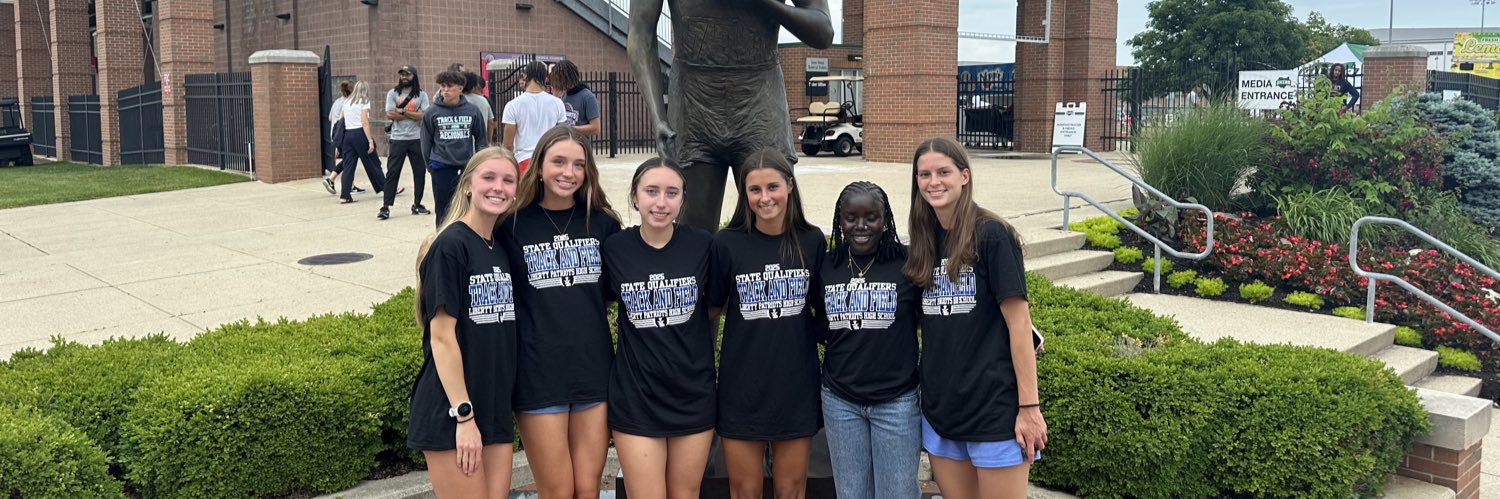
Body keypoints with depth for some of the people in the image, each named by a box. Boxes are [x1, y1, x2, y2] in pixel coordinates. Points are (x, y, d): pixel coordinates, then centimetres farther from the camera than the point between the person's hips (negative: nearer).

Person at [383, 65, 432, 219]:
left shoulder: (421, 95, 5)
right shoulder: (392, 94, 5)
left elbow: (424, 115, -9)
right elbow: (390, 114, -8)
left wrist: (402, 111, -11)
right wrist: (413, 114, -9)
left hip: (417, 139, 1)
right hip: (397, 139, -1)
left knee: (420, 172, 6)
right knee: (392, 172, -3)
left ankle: (417, 204, 18)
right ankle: (386, 207, -2)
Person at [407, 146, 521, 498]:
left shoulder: (503, 248, 10)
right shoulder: (450, 246, -12)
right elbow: (442, 336, -15)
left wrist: (503, 408, 10)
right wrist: (463, 415, -18)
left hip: (496, 410, 7)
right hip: (451, 414, -7)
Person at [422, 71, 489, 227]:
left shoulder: (472, 111, 0)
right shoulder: (432, 112, -1)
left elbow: (481, 139, 7)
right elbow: (426, 142, 6)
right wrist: (429, 165, 8)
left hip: (467, 166, 0)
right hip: (441, 168, 0)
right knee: (443, 209, 6)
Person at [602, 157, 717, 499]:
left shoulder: (703, 245, -6)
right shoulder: (614, 249, -6)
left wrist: (701, 351, 8)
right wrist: (632, 332, 0)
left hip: (694, 394, 1)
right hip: (635, 397, -1)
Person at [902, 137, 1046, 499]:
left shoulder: (991, 234, -9)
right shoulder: (924, 240, 8)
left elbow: (1019, 323, -12)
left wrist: (1029, 406, -14)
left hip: (995, 408, -6)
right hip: (939, 408, 6)